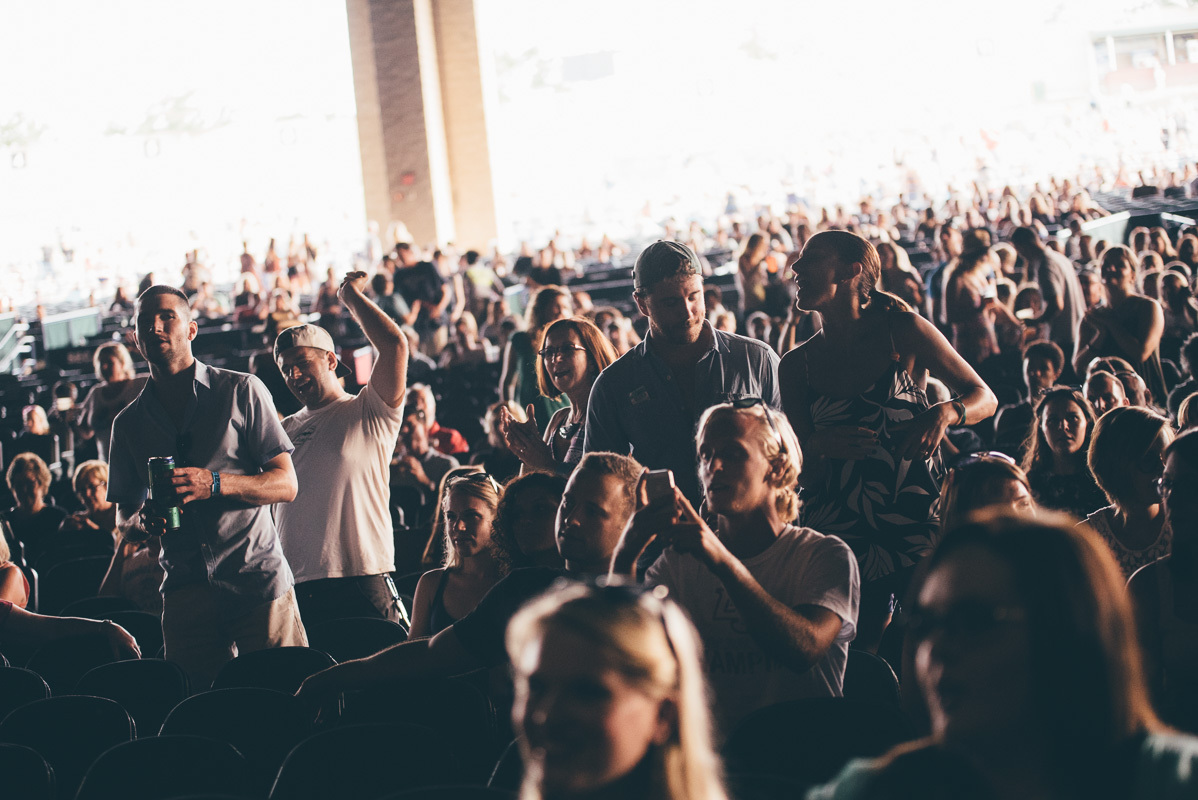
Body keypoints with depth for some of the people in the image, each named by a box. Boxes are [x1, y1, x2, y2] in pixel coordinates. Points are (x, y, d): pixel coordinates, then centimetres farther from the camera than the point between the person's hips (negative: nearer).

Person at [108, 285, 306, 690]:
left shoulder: (240, 391, 3)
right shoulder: (129, 423, 13)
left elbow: (286, 485, 0)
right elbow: (123, 516, 19)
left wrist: (214, 484, -17)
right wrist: (140, 523, -6)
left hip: (258, 580, -3)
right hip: (186, 592, 3)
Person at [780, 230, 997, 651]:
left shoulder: (903, 331, 0)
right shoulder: (796, 366, 7)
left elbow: (984, 397, 6)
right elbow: (795, 469, 8)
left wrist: (945, 412, -15)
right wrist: (819, 447, -14)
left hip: (919, 528, -2)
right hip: (843, 539, 2)